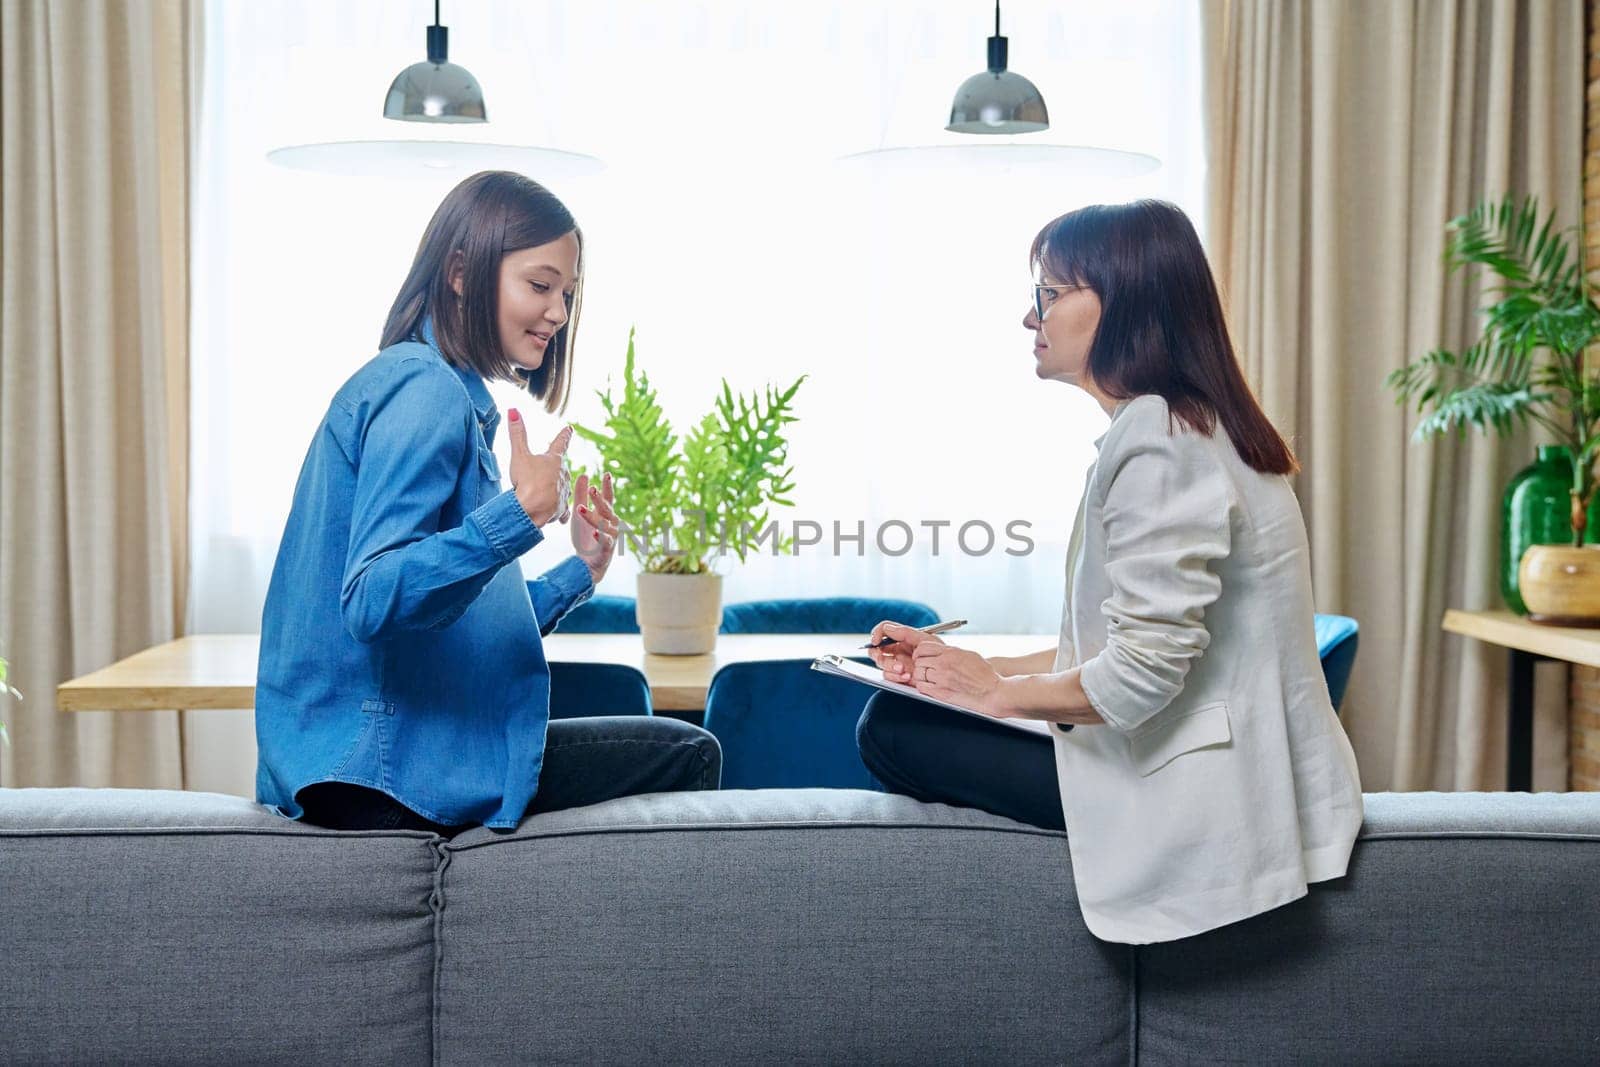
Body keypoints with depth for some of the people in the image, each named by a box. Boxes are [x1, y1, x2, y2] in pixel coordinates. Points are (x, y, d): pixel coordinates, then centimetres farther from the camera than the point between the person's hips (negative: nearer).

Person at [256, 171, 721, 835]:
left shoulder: (435, 391, 18)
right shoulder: (426, 389, -13)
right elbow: (372, 602, -26)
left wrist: (579, 570, 16)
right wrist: (521, 514, -31)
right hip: (380, 765, -11)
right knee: (686, 757, -5)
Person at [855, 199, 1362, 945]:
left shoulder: (1157, 439, -20)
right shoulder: (1190, 426, 12)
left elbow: (1139, 674, -26)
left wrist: (999, 691, -8)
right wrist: (968, 664, 8)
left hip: (1201, 793, -10)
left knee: (895, 729, -9)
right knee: (895, 719, 16)